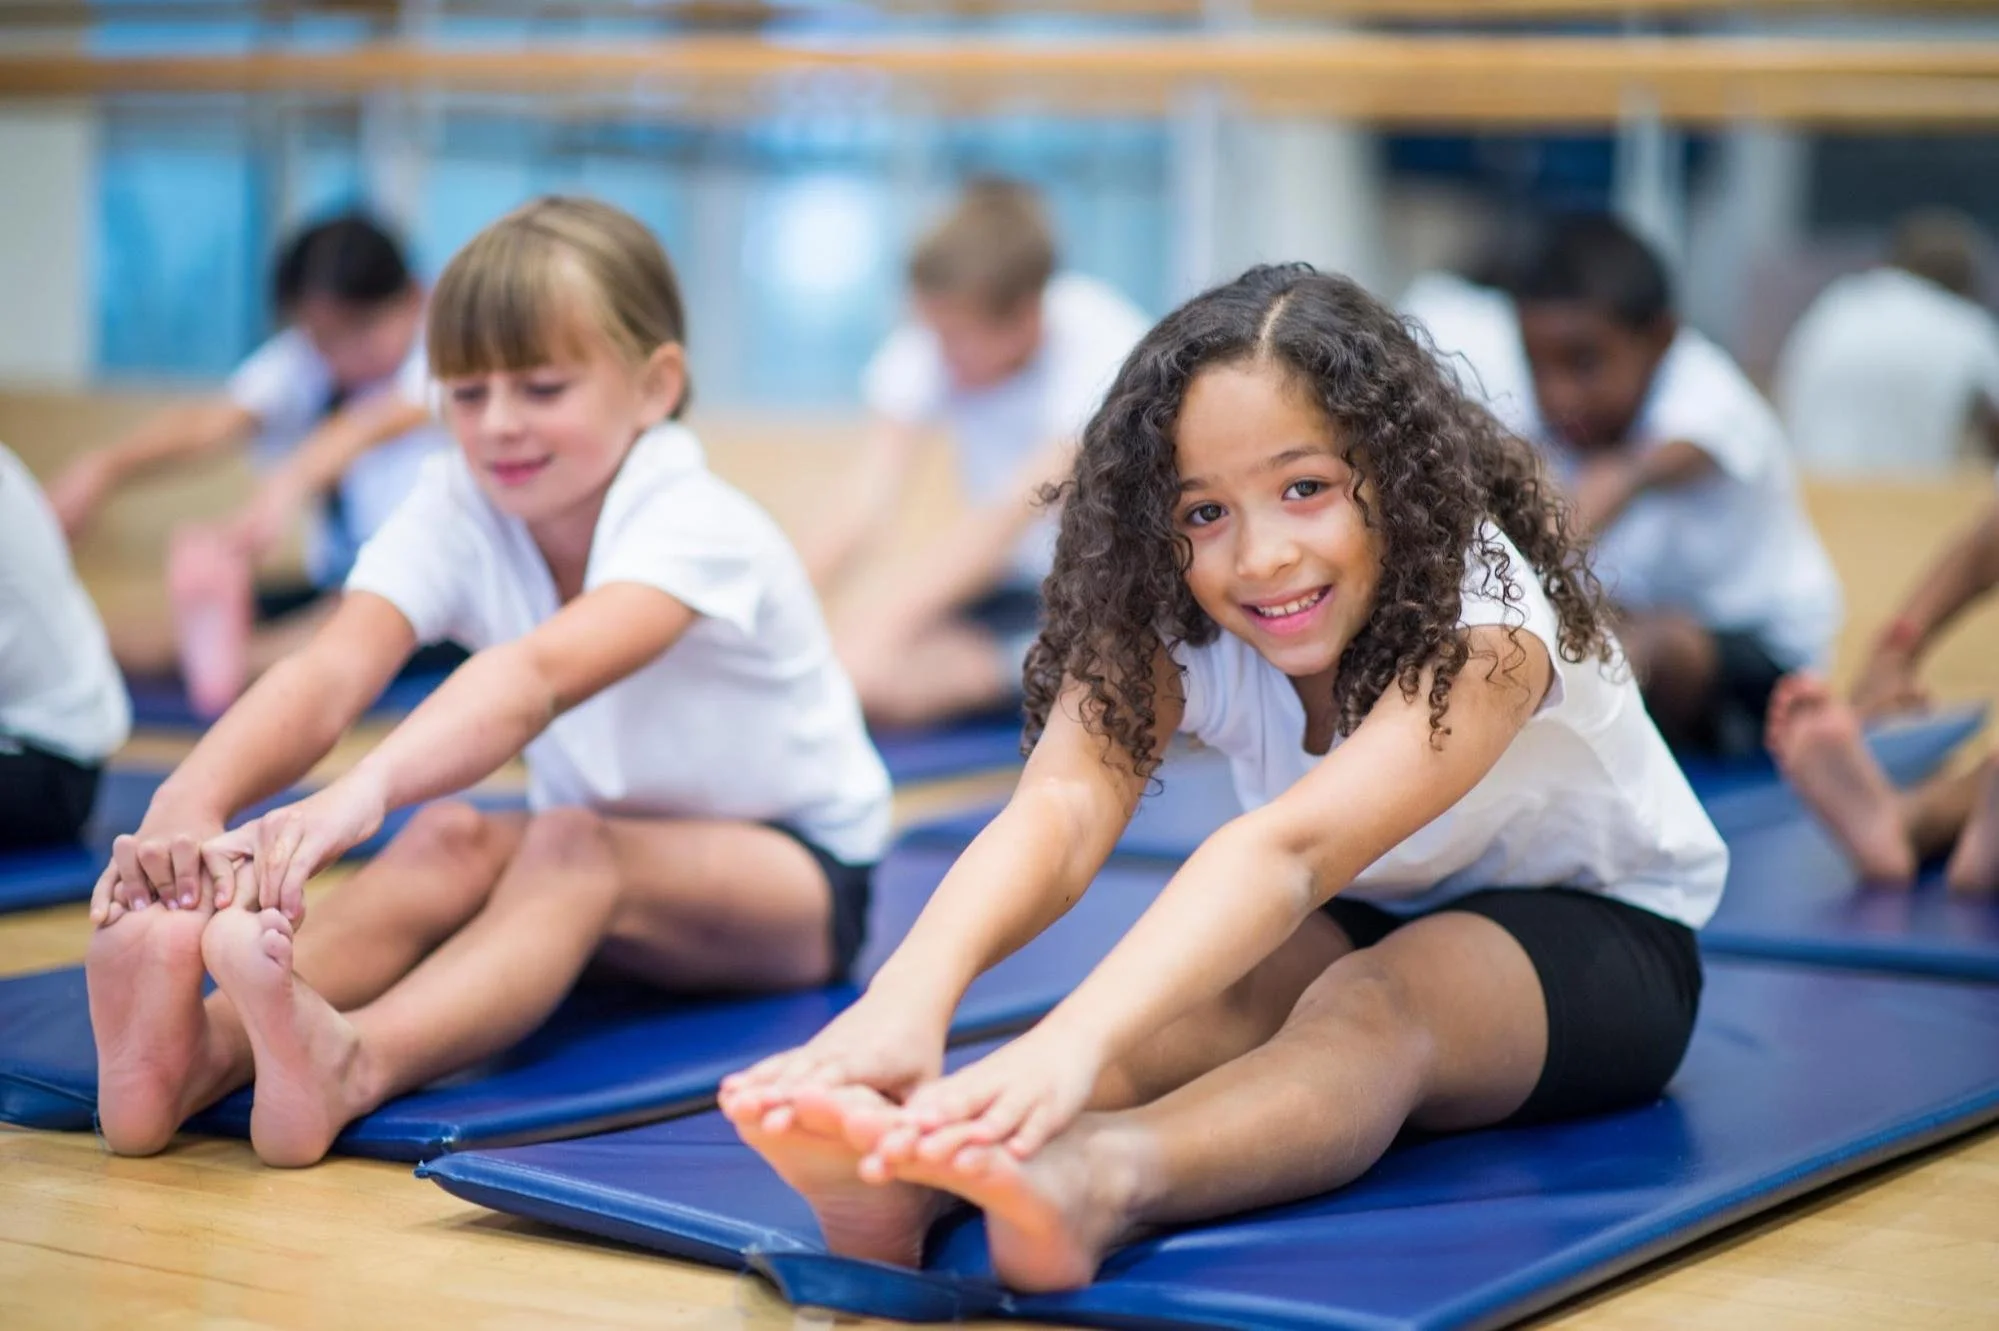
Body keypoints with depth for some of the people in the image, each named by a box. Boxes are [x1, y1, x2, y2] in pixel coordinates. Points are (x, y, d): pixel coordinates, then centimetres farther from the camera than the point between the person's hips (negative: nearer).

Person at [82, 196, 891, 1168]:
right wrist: (189, 802, -49)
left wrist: (367, 788, -65)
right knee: (451, 839, -28)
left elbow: (538, 674, -47)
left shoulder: (695, 528, -26)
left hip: (798, 877, -5)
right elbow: (327, 673, -29)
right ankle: (205, 1047, -51)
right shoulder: (456, 511, -11)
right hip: (589, 884, 5)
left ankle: (353, 1062, -63)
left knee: (570, 846, -36)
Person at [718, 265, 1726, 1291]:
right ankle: (912, 1166, -58)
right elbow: (1062, 805, -39)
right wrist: (908, 997, -61)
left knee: (1372, 1001, -39)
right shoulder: (1166, 620, -18)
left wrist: (1074, 1041, -67)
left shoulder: (1485, 618, -32)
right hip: (1356, 928, 4)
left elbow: (1290, 847, -51)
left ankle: (1097, 1182, -66)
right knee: (1215, 990, -32)